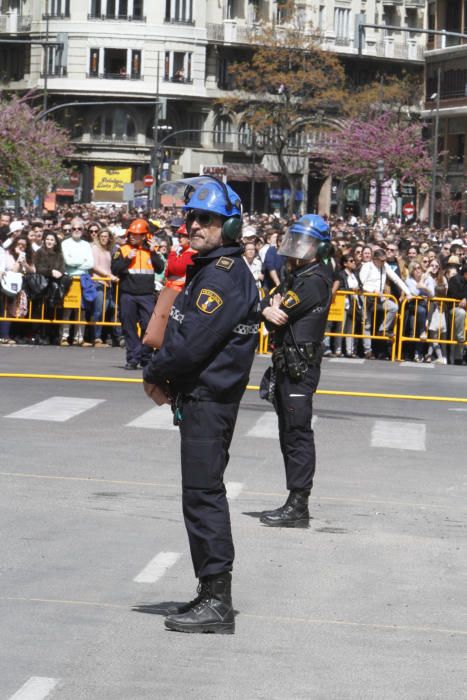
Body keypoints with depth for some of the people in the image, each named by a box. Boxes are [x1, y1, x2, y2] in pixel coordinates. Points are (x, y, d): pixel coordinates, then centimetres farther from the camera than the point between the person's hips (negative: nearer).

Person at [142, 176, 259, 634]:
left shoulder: (223, 276, -17)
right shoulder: (209, 270, 16)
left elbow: (191, 342, -21)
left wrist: (154, 373, -6)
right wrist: (165, 374, 8)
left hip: (208, 401, -11)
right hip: (200, 397, 11)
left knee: (203, 494, -9)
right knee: (203, 494, 15)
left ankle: (216, 602, -6)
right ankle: (213, 596, 22)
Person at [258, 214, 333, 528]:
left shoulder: (315, 280, -13)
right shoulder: (295, 275, 19)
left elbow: (281, 313, -17)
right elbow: (265, 305, 11)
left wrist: (273, 308, 5)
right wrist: (270, 310, -12)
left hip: (300, 368, -10)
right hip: (286, 364, 10)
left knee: (298, 434, -9)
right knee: (290, 434, 13)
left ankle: (298, 507, -9)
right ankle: (296, 503, 19)